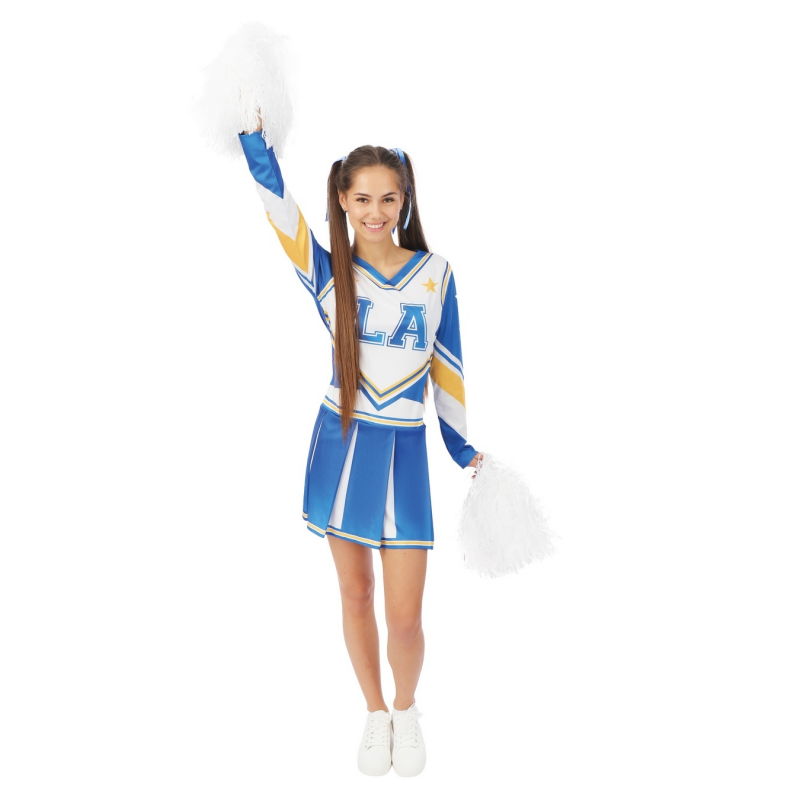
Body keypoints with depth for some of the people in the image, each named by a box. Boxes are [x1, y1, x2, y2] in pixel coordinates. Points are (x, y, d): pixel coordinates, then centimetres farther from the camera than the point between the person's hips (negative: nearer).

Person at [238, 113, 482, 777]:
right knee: (356, 596, 13)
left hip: (404, 450, -1)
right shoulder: (330, 273, 0)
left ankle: (407, 709, 29)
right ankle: (375, 714, 35)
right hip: (341, 443, 1)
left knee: (404, 616, -2)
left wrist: (462, 447, 13)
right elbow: (277, 199, -11)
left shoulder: (435, 272, 1)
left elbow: (448, 367, 8)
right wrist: (253, 134, -20)